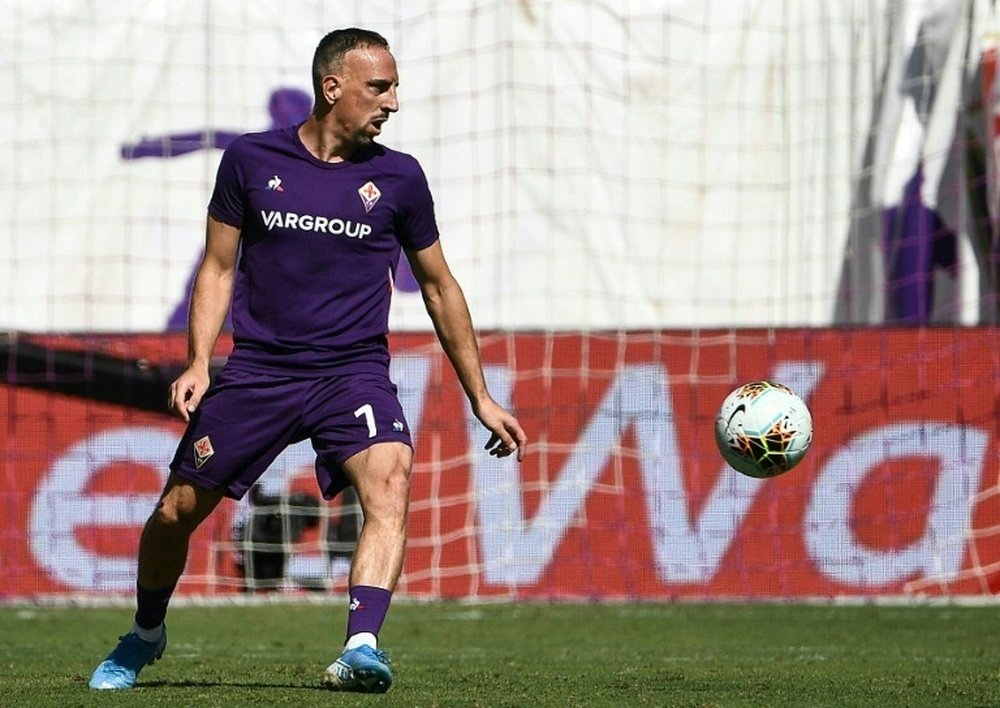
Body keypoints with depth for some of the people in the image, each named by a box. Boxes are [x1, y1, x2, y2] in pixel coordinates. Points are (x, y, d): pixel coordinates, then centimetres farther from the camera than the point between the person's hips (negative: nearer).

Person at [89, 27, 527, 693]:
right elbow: (219, 268, 9)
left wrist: (481, 398, 15)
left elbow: (438, 286, 13)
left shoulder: (398, 176, 3)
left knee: (389, 480, -29)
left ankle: (363, 647, -39)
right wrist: (198, 363, -5)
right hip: (257, 370, 1)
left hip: (354, 371, -1)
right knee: (177, 511, 4)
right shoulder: (251, 160, 1)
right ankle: (145, 636, 32)